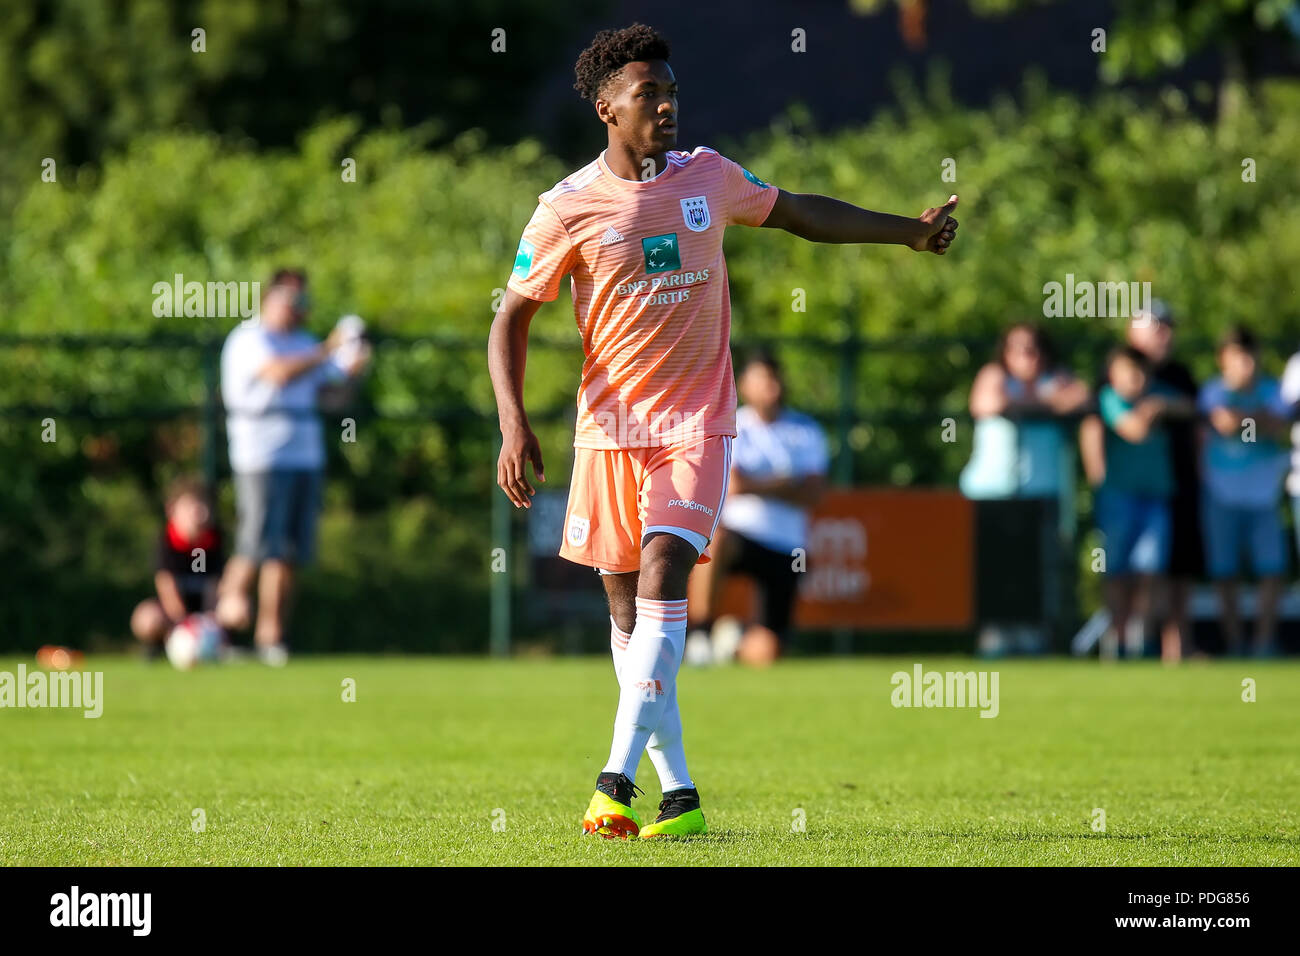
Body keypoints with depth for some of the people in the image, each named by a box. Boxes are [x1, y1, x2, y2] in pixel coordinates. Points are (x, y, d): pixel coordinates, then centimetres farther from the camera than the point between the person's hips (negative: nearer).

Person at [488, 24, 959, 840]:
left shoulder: (708, 176, 4)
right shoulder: (568, 208, -5)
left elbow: (802, 214, 21)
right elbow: (512, 319, 0)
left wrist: (911, 232, 21)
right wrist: (515, 426, -11)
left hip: (697, 421, 0)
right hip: (610, 427, 0)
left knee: (663, 573, -18)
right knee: (627, 606, 3)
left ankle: (620, 779, -24)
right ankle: (678, 796, 11)